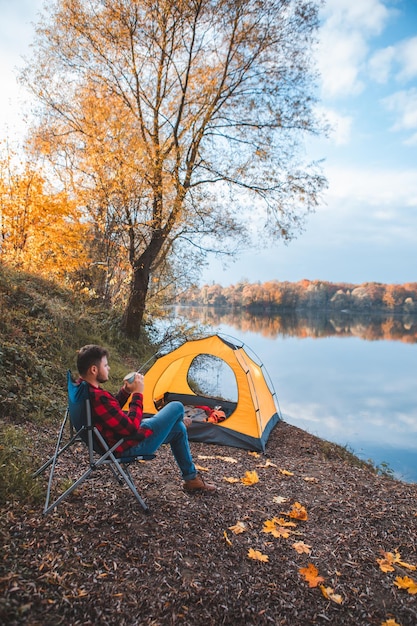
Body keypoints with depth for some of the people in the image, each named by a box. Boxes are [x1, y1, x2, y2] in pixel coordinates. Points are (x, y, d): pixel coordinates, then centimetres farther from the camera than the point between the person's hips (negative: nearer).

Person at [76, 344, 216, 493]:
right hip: (131, 446, -11)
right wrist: (137, 394, -21)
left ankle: (191, 478, 36)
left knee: (178, 429, 20)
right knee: (177, 407, 3)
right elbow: (131, 428, -30)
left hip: (116, 440, 11)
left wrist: (125, 391, 0)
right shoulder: (98, 398, -37)